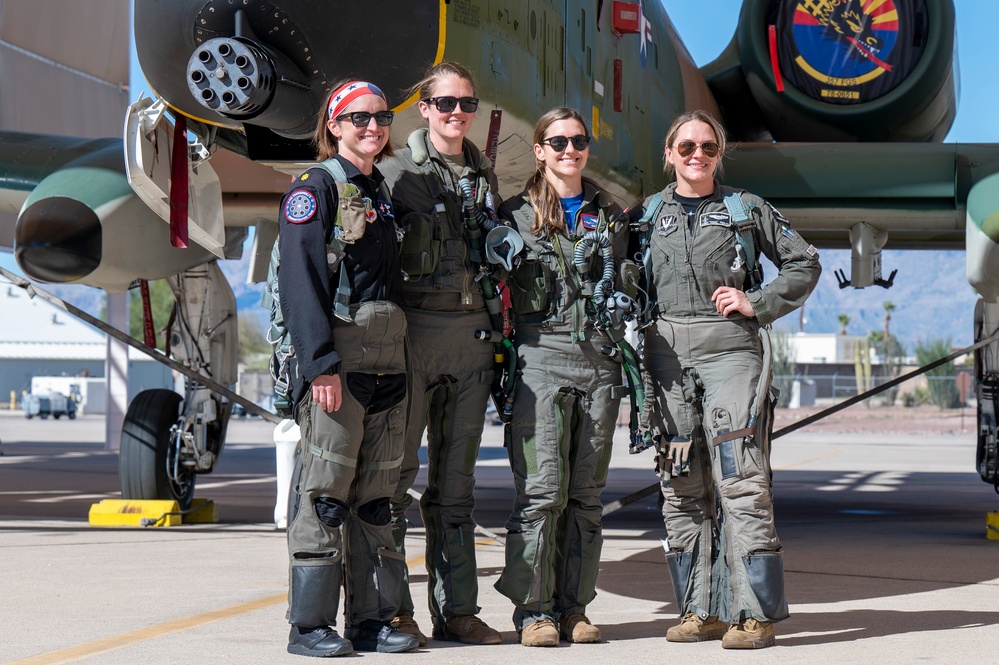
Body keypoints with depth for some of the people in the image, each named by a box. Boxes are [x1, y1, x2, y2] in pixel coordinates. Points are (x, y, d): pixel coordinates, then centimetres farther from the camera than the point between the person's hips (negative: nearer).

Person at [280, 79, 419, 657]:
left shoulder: (382, 192, 19)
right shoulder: (316, 187, -3)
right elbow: (302, 279, -12)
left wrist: (399, 362, 14)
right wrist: (321, 363, -21)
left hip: (388, 359, 7)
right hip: (337, 359, -7)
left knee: (376, 494, 8)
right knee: (327, 491, -5)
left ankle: (372, 619, 13)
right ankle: (310, 625, 0)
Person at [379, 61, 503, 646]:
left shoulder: (484, 176, 16)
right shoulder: (399, 172, 0)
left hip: (473, 331, 5)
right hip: (416, 329, -5)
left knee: (457, 476, 8)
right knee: (398, 470, -3)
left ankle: (457, 608, 12)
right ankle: (392, 609, 2)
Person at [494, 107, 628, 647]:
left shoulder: (611, 215, 16)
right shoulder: (515, 214, 6)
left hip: (601, 362, 4)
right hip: (542, 358, -4)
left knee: (587, 492, 5)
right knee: (542, 489, -9)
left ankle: (574, 606, 10)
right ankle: (534, 609, -3)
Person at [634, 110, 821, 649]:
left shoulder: (747, 209, 8)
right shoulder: (647, 214, 14)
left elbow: (804, 264, 11)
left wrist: (757, 303, -2)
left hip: (731, 347, -3)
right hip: (667, 355, 3)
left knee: (740, 480, -11)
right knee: (681, 485, 3)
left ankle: (753, 612, -10)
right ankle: (702, 609, 10)